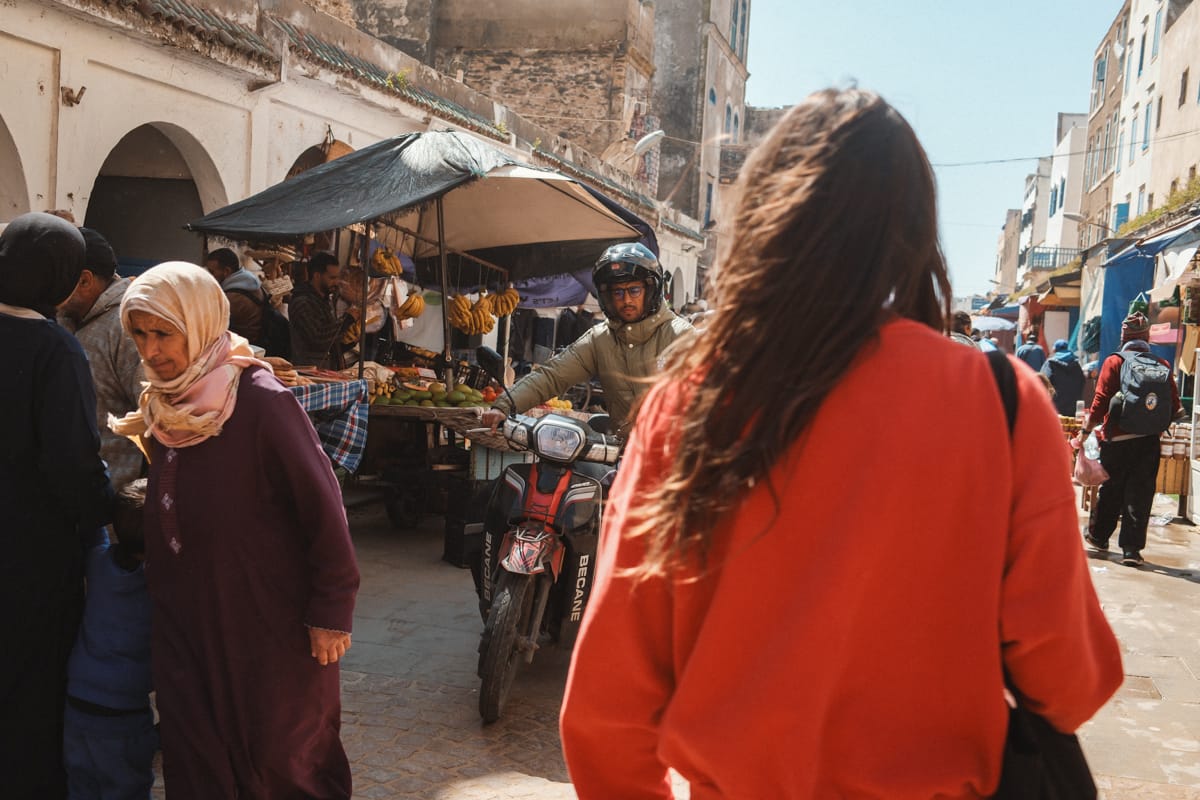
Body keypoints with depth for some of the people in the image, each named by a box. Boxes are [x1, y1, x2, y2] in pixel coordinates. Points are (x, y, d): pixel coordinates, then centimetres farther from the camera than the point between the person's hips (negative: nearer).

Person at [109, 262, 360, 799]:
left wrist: (331, 611, -15)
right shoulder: (162, 407, 5)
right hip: (183, 623, 6)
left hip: (268, 624, -6)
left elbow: (323, 507, -16)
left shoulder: (262, 401, -16)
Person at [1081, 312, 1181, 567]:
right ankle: (1131, 549, 4)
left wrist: (1086, 430, -4)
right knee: (1140, 495, 5)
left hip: (1116, 439, -1)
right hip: (1149, 441, 1)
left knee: (1110, 491, 14)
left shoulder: (1114, 362, -6)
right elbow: (1174, 407, 2)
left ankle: (1098, 537, 29)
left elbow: (1101, 401, -12)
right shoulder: (1162, 365, 1)